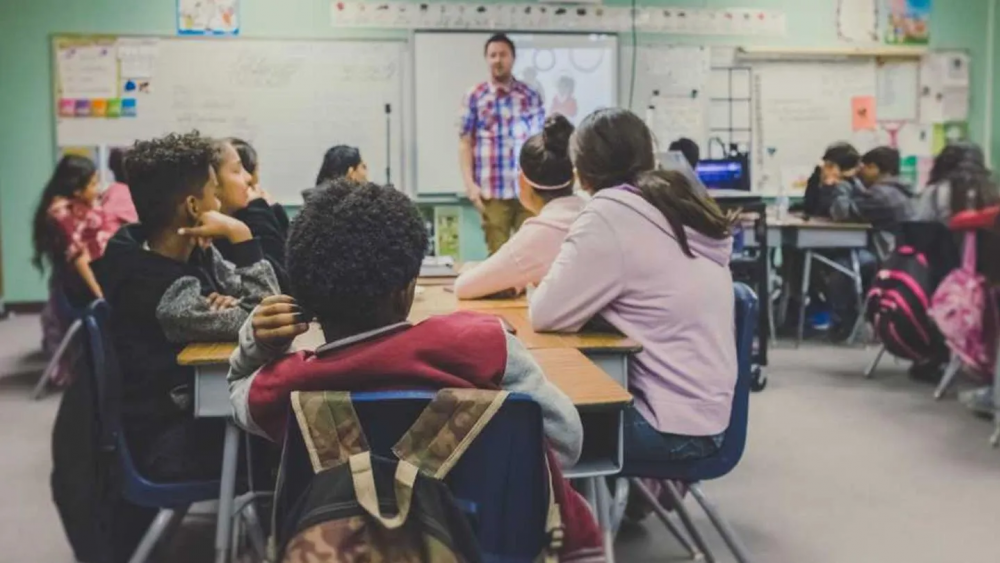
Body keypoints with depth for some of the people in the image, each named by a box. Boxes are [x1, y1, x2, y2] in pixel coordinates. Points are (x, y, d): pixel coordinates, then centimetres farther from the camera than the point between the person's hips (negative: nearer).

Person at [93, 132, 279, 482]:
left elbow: (263, 303, 1)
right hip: (169, 442, -7)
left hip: (195, 403, 7)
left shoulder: (193, 251, -1)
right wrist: (240, 236, -27)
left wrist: (231, 305, -21)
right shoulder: (165, 294, -28)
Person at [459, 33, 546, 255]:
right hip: (493, 191, -1)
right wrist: (470, 184, -5)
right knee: (498, 253, 3)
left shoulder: (531, 96, 10)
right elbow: (465, 143, 4)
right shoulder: (474, 97, 5)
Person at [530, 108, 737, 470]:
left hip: (673, 426, -8)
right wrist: (570, 276, 11)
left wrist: (547, 283, 5)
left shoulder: (610, 216, -15)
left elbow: (547, 313, -14)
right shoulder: (683, 207, 9)